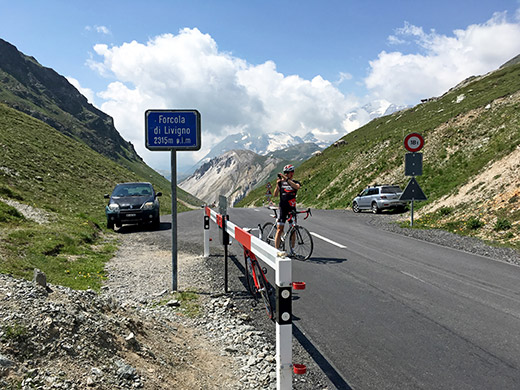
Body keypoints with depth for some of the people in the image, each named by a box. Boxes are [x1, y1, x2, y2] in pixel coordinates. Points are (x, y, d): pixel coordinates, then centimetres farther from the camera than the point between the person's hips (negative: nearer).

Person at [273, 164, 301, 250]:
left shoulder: (295, 182, 4)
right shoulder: (281, 182, 6)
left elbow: (297, 187, -22)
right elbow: (275, 195, -2)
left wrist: (287, 179, -30)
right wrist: (277, 185, -17)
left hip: (292, 208, 1)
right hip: (282, 208, -1)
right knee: (279, 229, -8)